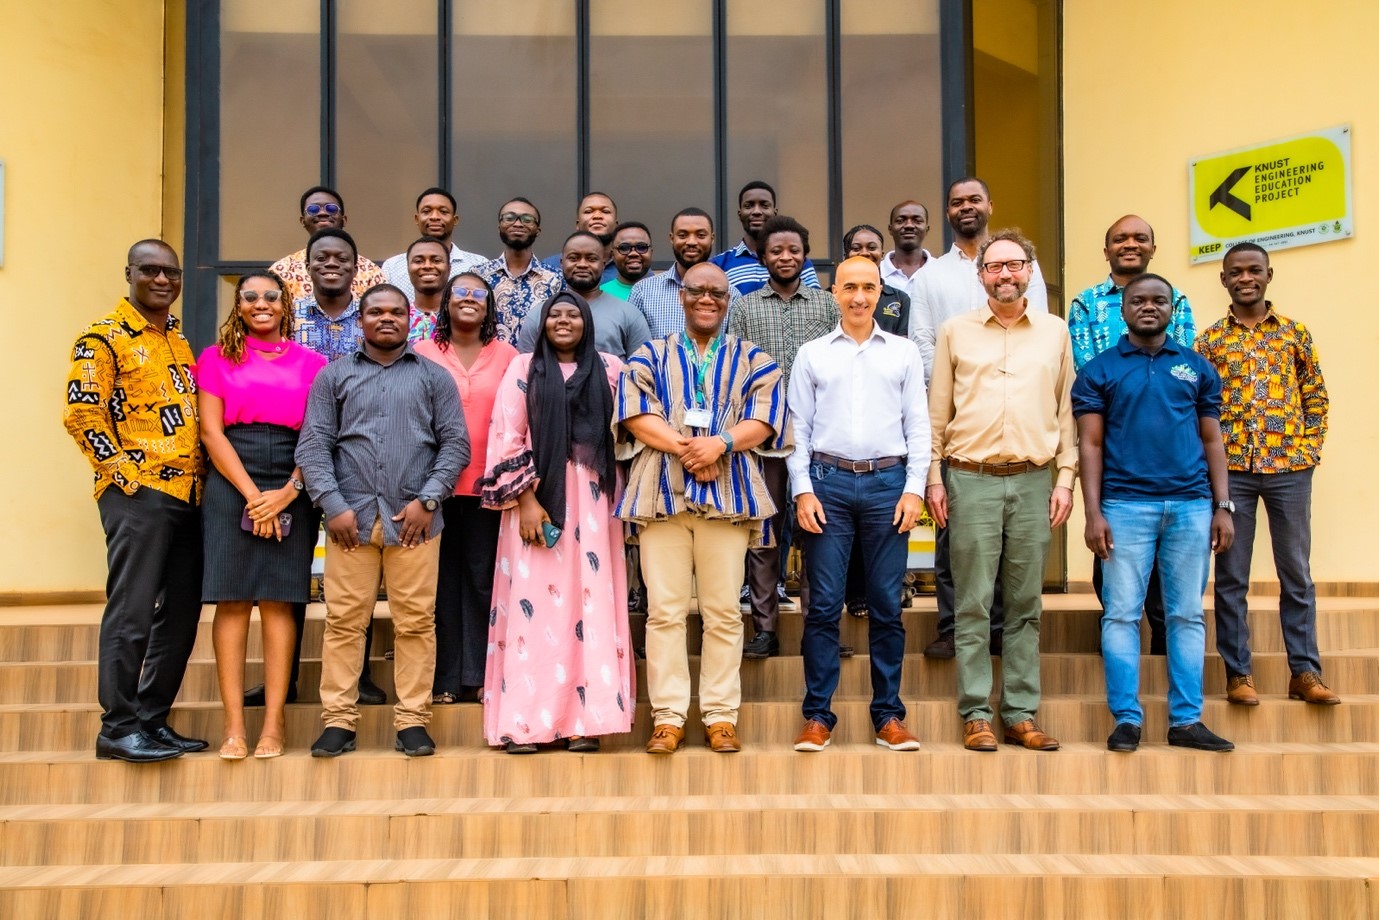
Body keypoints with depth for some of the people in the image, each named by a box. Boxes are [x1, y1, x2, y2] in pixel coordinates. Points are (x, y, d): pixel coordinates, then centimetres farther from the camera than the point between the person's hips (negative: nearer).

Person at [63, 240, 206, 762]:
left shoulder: (180, 341, 19)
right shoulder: (104, 338, -3)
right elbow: (81, 414, -12)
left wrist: (202, 472, 11)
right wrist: (124, 471, -13)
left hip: (190, 493, 7)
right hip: (138, 493, -7)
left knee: (180, 613, 9)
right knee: (132, 613, -5)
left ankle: (154, 719, 19)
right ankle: (118, 728, 4)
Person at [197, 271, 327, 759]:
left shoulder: (310, 363, 10)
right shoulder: (218, 358, 10)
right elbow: (211, 431, 1)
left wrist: (287, 492, -10)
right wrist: (252, 494, -8)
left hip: (292, 490, 0)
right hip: (231, 486, 0)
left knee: (279, 601, -1)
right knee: (232, 600, -3)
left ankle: (274, 723, 2)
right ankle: (234, 724, 1)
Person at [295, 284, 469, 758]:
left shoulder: (434, 377, 12)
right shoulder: (334, 376, 12)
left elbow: (456, 444, 6)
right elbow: (313, 445, 5)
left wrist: (427, 500, -6)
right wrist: (334, 505, -7)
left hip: (414, 518, 0)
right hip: (351, 517, 1)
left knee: (415, 622, 1)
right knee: (344, 620, 2)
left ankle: (412, 720, 9)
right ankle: (338, 720, 10)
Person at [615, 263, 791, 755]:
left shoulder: (752, 360, 16)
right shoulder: (650, 356, 16)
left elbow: (765, 420, 3)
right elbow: (634, 414, 1)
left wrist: (720, 443, -15)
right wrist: (685, 448, -13)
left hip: (729, 494, 0)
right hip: (661, 493, 0)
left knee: (723, 611, 1)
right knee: (664, 608, -1)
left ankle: (721, 715, 8)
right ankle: (668, 716, 5)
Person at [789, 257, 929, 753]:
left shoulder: (904, 353, 12)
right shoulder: (812, 354, 11)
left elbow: (918, 426, 8)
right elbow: (799, 428, 7)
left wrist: (914, 488, -1)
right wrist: (803, 490, -2)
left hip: (888, 481, 1)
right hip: (828, 480, 0)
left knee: (887, 605, 3)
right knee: (823, 604, -1)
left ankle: (888, 715, 13)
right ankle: (817, 715, 7)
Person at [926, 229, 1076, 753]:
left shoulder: (1055, 332, 11)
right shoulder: (955, 331, 6)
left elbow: (1067, 411, 11)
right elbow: (937, 411, 6)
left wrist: (1066, 478, 4)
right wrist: (932, 478, 0)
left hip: (1033, 482, 2)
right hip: (972, 480, -1)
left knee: (1025, 606, 6)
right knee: (974, 606, 0)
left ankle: (1022, 715, 14)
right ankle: (976, 715, 8)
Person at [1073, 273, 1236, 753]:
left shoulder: (1197, 367, 12)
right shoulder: (1099, 370, 5)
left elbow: (1212, 440, 12)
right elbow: (1090, 444, 1)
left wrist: (1222, 506, 4)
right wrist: (1093, 512, -7)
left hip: (1191, 505, 2)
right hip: (1126, 505, -2)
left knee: (1187, 615, 6)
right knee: (1122, 613, -1)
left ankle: (1186, 719, 14)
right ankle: (1126, 718, 7)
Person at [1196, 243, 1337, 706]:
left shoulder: (1295, 332, 9)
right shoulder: (1210, 339, 6)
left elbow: (1316, 396, 10)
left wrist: (1310, 448, 0)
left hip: (1289, 466, 1)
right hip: (1230, 469, -1)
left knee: (1296, 572, 6)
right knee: (1231, 575, 3)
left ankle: (1305, 672, 13)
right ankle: (1238, 673, 10)